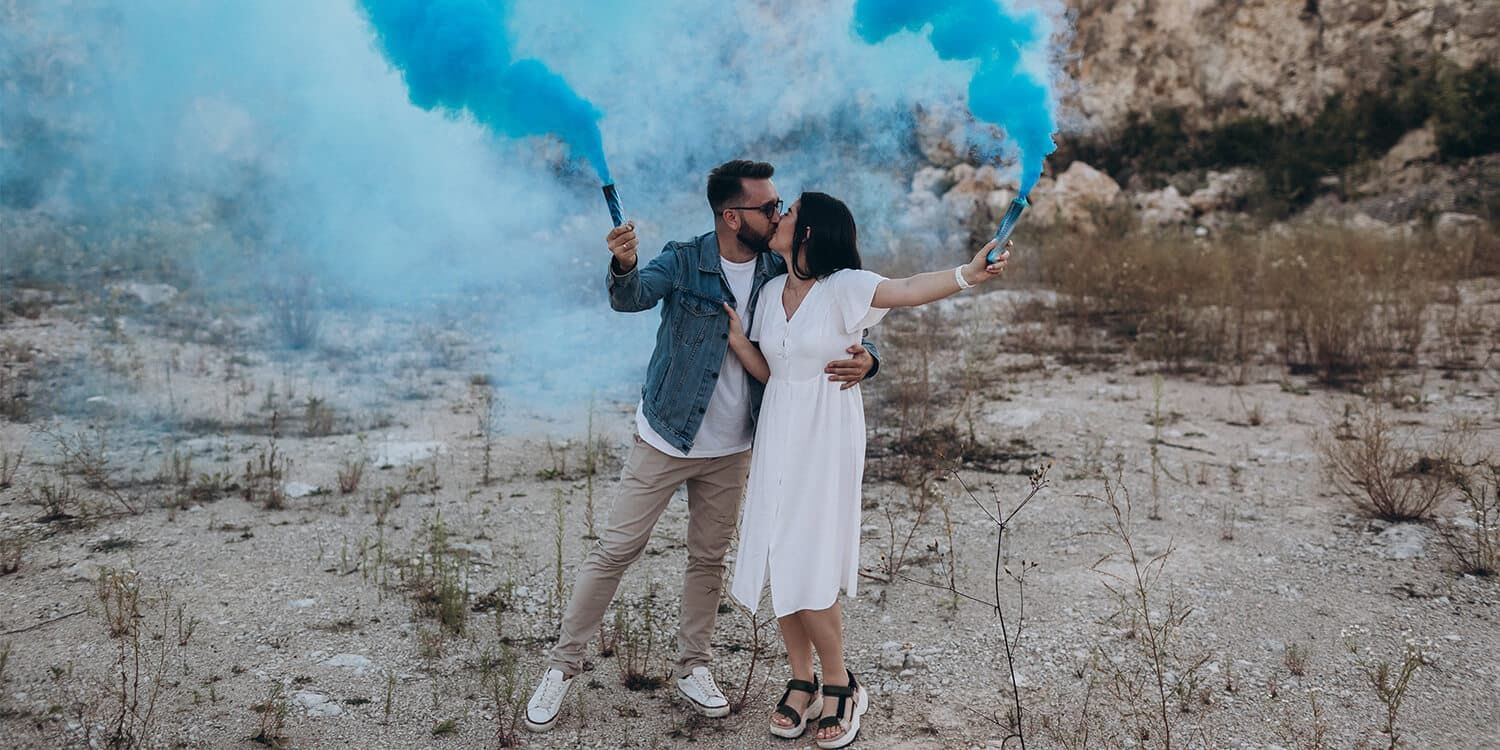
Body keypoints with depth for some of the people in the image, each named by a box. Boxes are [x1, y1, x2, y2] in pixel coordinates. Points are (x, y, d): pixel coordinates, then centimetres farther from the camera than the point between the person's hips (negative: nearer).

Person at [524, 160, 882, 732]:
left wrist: (864, 358, -28)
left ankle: (693, 666, 32)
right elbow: (632, 298, -33)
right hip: (664, 441, -3)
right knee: (614, 551, 2)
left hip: (731, 451, 3)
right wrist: (624, 268, -57)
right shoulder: (683, 262, -15)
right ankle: (562, 666, 16)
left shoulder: (780, 273, -6)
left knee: (709, 559, 14)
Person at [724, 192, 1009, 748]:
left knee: (807, 570, -5)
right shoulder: (773, 292, 9)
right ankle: (803, 683, 24)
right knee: (777, 565, 7)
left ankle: (840, 685, 17)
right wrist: (734, 336, -1)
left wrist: (965, 274, -49)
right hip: (777, 437, 6)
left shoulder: (842, 287, -11)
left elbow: (905, 291, -31)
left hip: (826, 440, -6)